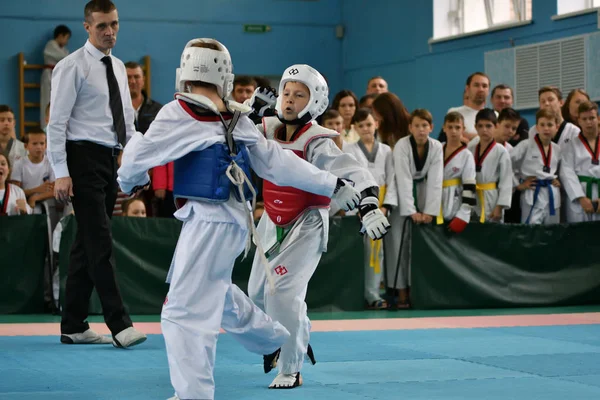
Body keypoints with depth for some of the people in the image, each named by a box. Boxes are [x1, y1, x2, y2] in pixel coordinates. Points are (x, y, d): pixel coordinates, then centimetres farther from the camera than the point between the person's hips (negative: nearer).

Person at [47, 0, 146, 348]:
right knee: (101, 243, -10)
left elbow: (127, 118, 20)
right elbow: (57, 122, -11)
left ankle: (74, 326, 16)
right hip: (84, 159, -8)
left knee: (88, 244, 10)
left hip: (110, 160, 8)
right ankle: (120, 325, -10)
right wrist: (61, 172, -17)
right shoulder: (73, 67, -8)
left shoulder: (118, 67, 15)